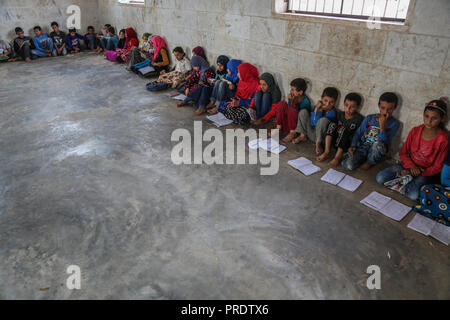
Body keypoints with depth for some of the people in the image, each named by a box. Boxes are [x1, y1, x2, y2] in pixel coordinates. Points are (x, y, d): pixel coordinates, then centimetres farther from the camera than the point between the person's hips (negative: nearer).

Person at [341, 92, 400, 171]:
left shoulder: (394, 123, -6)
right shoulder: (369, 118, 2)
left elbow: (385, 142, -18)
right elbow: (358, 133, 6)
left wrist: (382, 125, -26)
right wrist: (353, 146, -11)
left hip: (376, 151, 0)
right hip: (363, 147, 1)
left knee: (378, 144, -40)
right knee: (348, 165, -28)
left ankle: (370, 163, -9)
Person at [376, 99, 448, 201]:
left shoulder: (443, 139, -13)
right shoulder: (415, 131, -3)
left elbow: (437, 167, -10)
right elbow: (403, 153, 3)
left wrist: (419, 173, -18)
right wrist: (411, 166, -16)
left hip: (424, 172, -3)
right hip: (408, 165, 3)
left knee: (413, 195, -30)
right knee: (380, 178, -18)